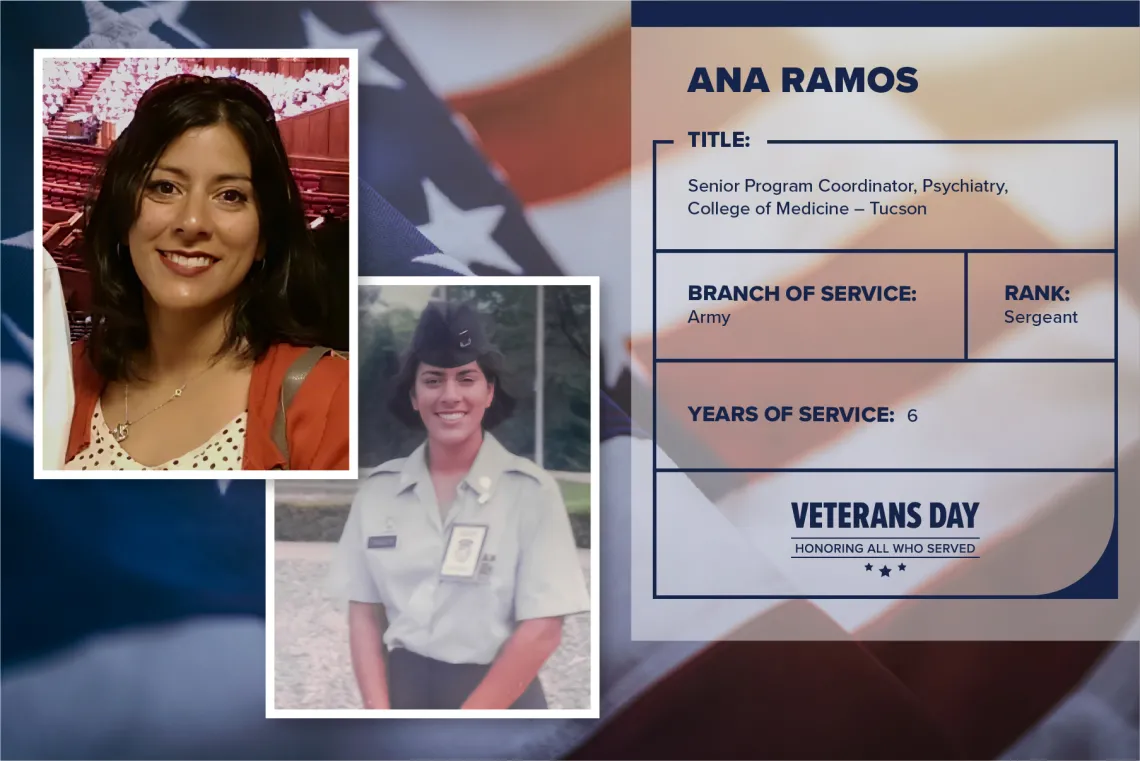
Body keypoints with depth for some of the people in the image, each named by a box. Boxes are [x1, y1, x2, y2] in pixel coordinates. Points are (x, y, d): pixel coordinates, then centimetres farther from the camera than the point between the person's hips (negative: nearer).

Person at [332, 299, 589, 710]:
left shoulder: (531, 490, -9)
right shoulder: (377, 490, 1)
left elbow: (542, 631, -12)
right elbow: (364, 614, 5)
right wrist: (379, 714, -8)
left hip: (499, 696, -3)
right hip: (401, 688, 3)